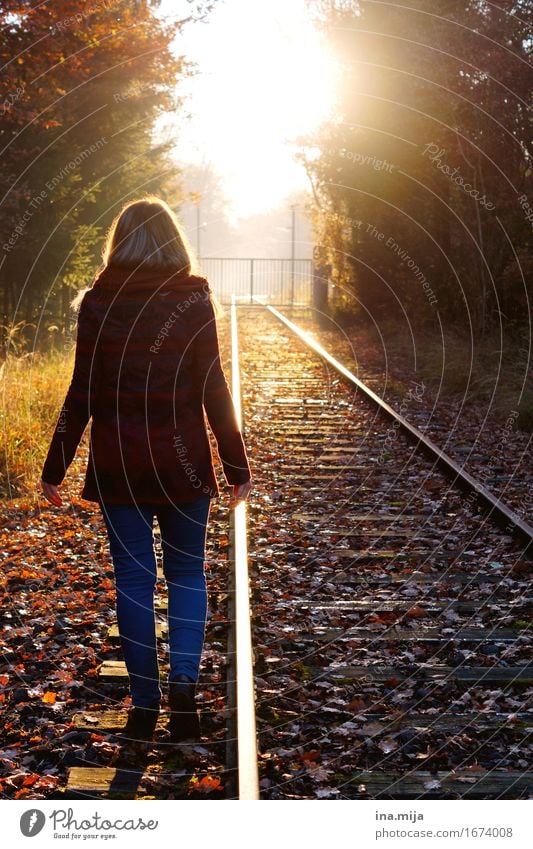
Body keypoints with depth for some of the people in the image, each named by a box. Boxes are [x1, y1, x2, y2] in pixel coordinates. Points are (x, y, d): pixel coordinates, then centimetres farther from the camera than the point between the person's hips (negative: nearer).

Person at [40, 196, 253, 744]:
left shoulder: (97, 303, -3)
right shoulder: (194, 301, -5)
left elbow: (82, 393, -3)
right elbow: (213, 391, -5)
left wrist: (55, 468, 5)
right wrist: (237, 466, 2)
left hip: (116, 465, 1)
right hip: (183, 462, 0)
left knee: (134, 579, 9)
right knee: (187, 575, 14)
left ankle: (144, 703, 14)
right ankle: (183, 681, -3)